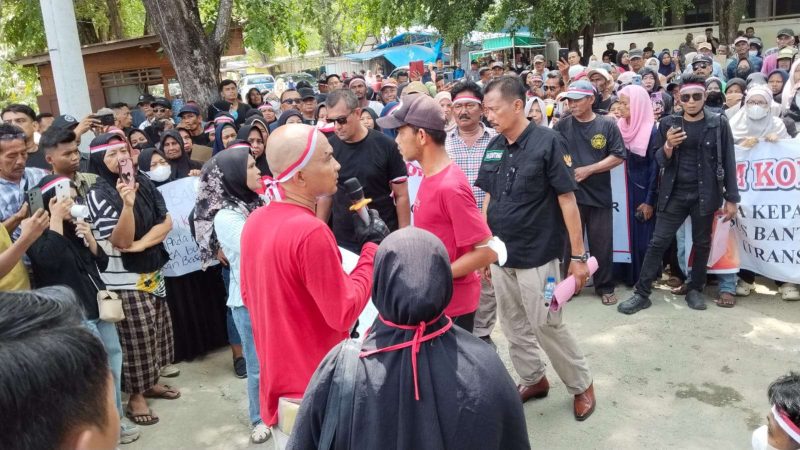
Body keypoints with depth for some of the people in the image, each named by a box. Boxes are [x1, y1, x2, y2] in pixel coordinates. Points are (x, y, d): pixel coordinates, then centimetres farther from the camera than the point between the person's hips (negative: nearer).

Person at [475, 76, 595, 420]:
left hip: (536, 256, -6)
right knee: (513, 326, 15)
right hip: (500, 255, 6)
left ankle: (582, 385, 26)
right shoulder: (493, 147, 4)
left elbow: (567, 200, -13)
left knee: (547, 326, 4)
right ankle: (533, 379, 35)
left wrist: (578, 255, -13)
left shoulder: (548, 142, -13)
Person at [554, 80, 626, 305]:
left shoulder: (607, 125, 0)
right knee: (569, 243, 9)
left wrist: (588, 170, -11)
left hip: (599, 195, 0)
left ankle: (605, 287, 21)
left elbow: (618, 157, -3)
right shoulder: (562, 126, 1)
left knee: (602, 244, 7)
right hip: (569, 194, 0)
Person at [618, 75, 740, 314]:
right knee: (658, 242, -1)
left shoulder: (719, 123, -2)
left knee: (702, 244, 11)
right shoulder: (668, 123, 0)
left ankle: (695, 289, 28)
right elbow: (661, 162, 1)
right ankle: (642, 293, 4)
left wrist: (731, 198, -1)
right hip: (674, 194, 0)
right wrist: (668, 146, -21)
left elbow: (728, 162, 0)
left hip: (705, 194, 0)